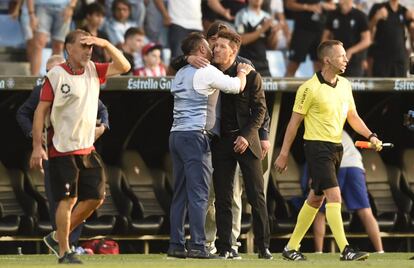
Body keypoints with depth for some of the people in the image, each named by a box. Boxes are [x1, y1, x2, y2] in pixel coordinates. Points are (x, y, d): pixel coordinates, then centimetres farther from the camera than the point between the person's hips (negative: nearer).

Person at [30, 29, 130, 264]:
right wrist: (37, 147, -14)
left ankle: (57, 237, 20)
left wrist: (105, 44, -10)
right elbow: (41, 110, -9)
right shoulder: (56, 75, -9)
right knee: (68, 199, -8)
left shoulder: (93, 70, 8)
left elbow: (124, 66, 4)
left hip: (87, 148, 7)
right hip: (62, 149, -7)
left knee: (96, 197, 6)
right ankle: (64, 251, 3)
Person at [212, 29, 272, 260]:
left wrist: (246, 135, -13)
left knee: (256, 195, -2)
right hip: (221, 142, 3)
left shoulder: (250, 76, -3)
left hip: (245, 140, -2)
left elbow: (260, 109, -3)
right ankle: (224, 247, 2)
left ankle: (263, 246, 2)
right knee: (223, 198, 1)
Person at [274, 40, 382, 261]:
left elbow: (353, 117, 17)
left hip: (336, 147, 8)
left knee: (315, 199, 13)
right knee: (334, 195, -17)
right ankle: (345, 250, -21)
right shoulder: (309, 88, -12)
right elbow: (294, 122, -7)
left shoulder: (345, 85, 9)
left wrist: (370, 136, 1)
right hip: (317, 146, -8)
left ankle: (291, 247, 23)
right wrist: (283, 155, -5)